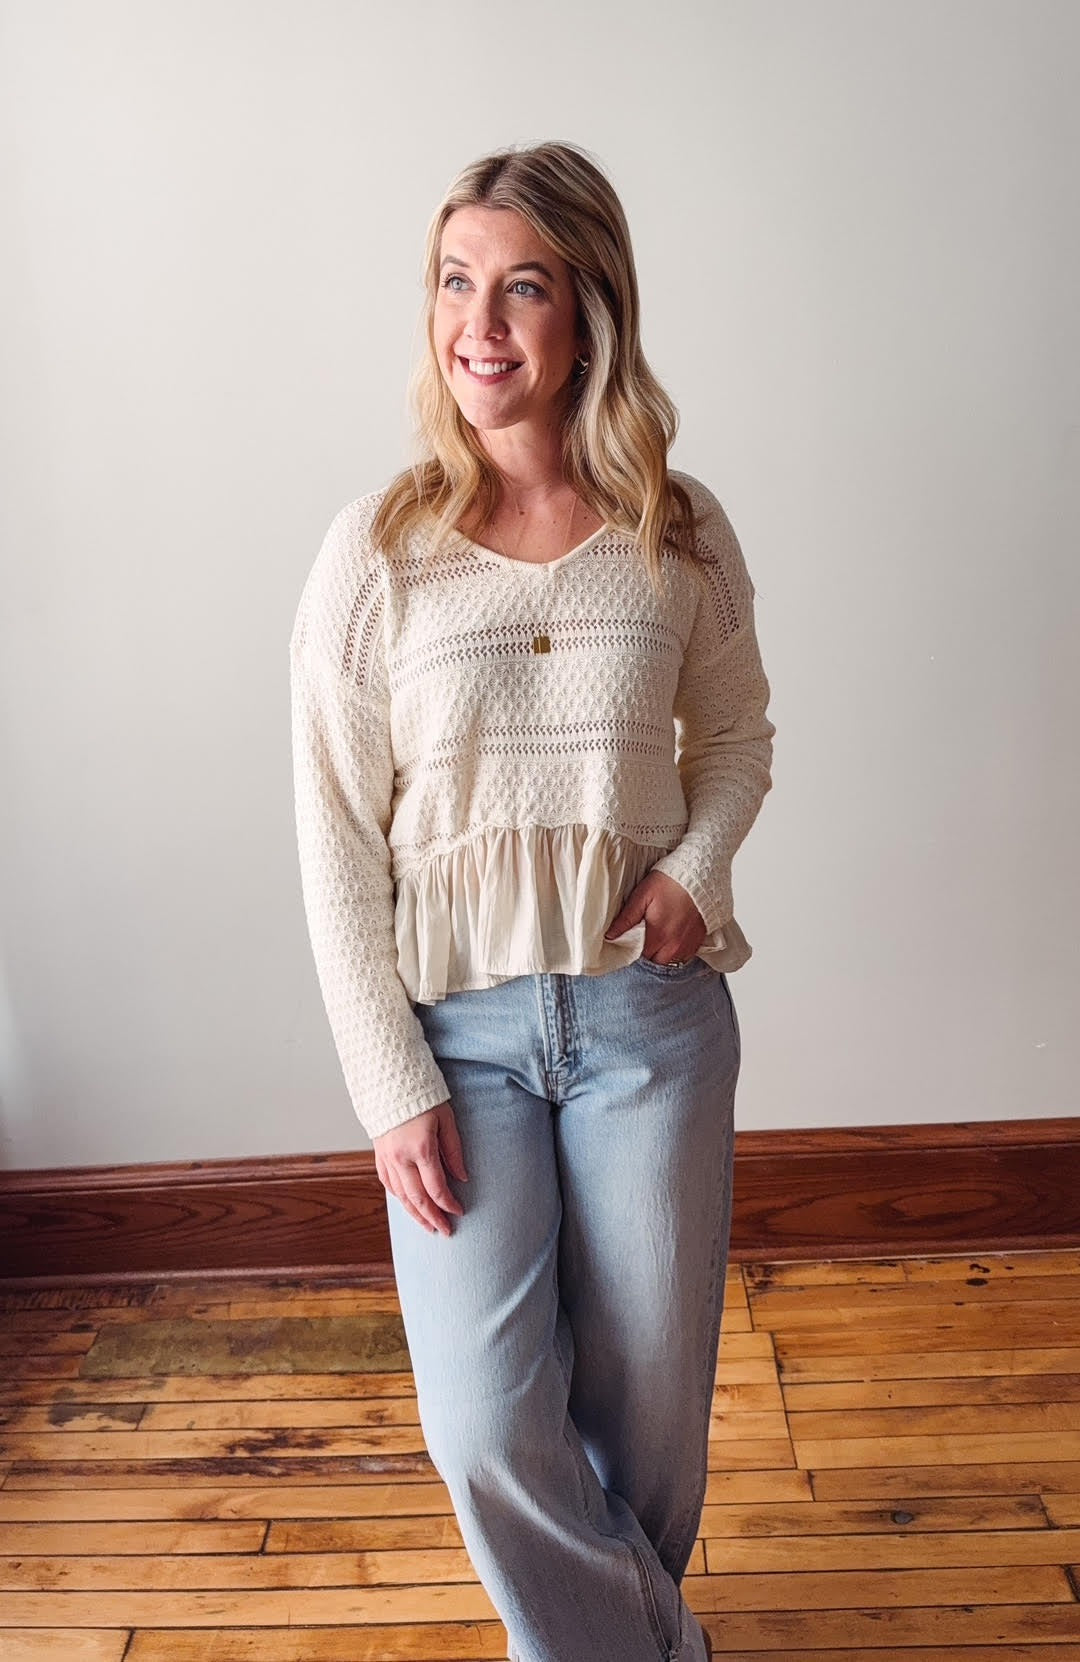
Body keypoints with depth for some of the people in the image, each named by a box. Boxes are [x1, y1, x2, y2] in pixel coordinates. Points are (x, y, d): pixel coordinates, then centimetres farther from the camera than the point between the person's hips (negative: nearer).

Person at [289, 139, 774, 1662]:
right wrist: (391, 1087, -8)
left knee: (650, 1395, 12)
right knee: (486, 1423, -1)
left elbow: (737, 735, 14)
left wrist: (698, 864, -8)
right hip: (461, 1021, -1)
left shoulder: (681, 532, -1)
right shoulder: (375, 551, -7)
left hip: (652, 1008, 1)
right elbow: (337, 842, -5)